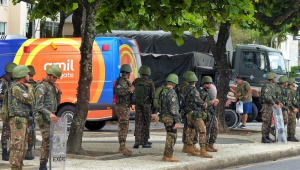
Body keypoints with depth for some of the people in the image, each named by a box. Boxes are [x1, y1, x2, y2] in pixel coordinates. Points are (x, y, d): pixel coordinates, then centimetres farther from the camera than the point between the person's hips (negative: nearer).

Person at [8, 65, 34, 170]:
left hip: (23, 120, 10)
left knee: (22, 146, 12)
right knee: (17, 146, -11)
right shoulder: (15, 88, -13)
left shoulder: (22, 87, 19)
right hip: (17, 120, -10)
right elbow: (29, 100, -16)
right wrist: (30, 88, -2)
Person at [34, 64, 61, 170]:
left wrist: (59, 92, 4)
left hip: (50, 118, 9)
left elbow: (57, 103, 20)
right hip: (44, 118, -9)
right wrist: (50, 114, -33)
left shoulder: (52, 86, 18)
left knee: (46, 142, 9)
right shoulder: (41, 87, -13)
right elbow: (39, 106, -21)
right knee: (48, 142, -13)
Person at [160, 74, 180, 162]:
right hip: (170, 118, -9)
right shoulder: (171, 92, -18)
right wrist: (177, 121, -19)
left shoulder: (163, 91, 10)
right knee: (172, 136, -3)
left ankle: (166, 155, 18)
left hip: (164, 117, 9)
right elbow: (173, 108, -21)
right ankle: (168, 156, -1)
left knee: (170, 136, 16)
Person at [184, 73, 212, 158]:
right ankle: (203, 151, -15)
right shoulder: (193, 90, -17)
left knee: (190, 131, 13)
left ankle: (190, 150, 18)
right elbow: (198, 101, -18)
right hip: (195, 113, -10)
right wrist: (204, 104, 2)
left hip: (189, 113, 10)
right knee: (202, 131, -10)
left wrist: (203, 103, 9)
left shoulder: (186, 89, 11)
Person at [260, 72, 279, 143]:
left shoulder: (271, 86, 17)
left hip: (270, 106, 10)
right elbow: (266, 97, -26)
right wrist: (274, 104, -30)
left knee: (269, 122, 10)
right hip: (266, 105, -10)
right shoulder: (266, 86, -16)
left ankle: (267, 137, 13)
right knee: (266, 122, -9)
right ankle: (263, 138, -8)